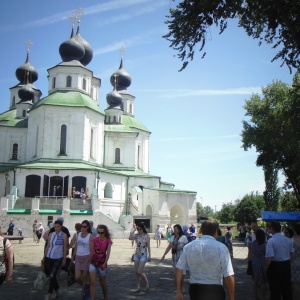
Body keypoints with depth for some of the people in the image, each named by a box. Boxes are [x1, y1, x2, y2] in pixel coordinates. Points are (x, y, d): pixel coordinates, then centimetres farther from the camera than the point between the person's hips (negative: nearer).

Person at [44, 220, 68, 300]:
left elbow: (65, 248, -3)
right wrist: (44, 257, 9)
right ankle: (56, 291, 31)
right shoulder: (51, 234, 5)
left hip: (58, 258, -4)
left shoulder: (64, 235, -5)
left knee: (52, 276, -10)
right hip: (49, 257, 4)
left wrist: (64, 259, -3)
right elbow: (48, 246, 10)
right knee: (51, 275, 12)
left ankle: (49, 293, 2)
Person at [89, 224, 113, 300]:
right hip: (93, 263, 1)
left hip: (102, 264, -1)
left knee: (102, 282, 14)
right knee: (92, 282, -10)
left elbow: (108, 253, -15)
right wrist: (89, 262, 9)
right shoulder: (94, 240, -2)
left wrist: (105, 263, -27)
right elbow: (92, 251, 6)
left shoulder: (108, 241, -7)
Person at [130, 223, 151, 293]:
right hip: (136, 254, 5)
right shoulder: (136, 235, 3)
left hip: (143, 255, -5)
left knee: (139, 272, -9)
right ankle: (138, 287, 18)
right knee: (136, 272, 6)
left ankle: (147, 283, 16)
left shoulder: (147, 236, -6)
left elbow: (148, 246, -4)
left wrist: (149, 256, -7)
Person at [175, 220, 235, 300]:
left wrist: (179, 291, 9)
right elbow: (229, 276, -15)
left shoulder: (188, 246, -2)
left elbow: (179, 269, 0)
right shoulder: (221, 248, -13)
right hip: (214, 291, -2)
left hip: (194, 290, 3)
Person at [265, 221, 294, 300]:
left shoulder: (271, 241, -20)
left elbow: (269, 257, -23)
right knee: (287, 287, 20)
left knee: (275, 289, 8)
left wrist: (266, 268, -8)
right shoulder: (288, 240, 2)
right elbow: (292, 254, 10)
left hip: (275, 266, -6)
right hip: (286, 265, 6)